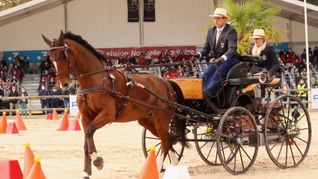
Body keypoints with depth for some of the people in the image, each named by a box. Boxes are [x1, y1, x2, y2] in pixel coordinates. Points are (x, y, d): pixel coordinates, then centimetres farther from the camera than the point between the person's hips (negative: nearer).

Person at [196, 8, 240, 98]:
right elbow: (206, 47, 13)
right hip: (215, 60, 6)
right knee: (206, 75, -18)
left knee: (218, 73, -33)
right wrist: (200, 54, -11)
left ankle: (209, 92, -40)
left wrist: (222, 58, -43)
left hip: (228, 60, -6)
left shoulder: (231, 32, -12)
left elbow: (232, 49, -24)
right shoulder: (211, 31, 10)